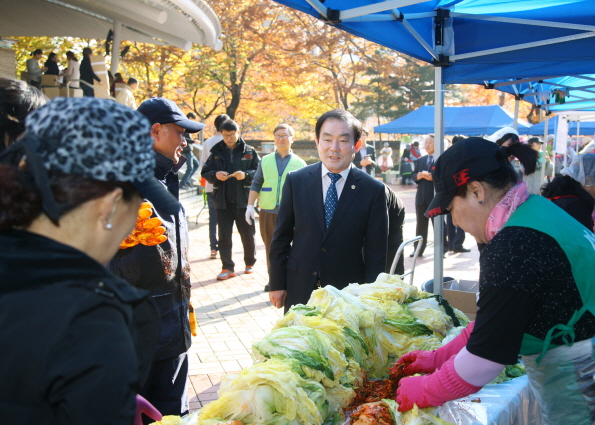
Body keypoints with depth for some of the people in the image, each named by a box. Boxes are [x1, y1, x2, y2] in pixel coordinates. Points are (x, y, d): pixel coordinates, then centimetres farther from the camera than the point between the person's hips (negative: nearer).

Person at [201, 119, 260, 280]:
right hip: (222, 200, 2)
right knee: (224, 236, 4)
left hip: (243, 200, -1)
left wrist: (246, 175, -20)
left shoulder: (249, 151, 0)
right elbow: (205, 172, 7)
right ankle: (228, 268, 13)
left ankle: (250, 263, 29)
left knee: (248, 234, 10)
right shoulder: (216, 152, 6)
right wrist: (215, 175, -14)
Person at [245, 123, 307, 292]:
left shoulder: (299, 163, 5)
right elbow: (256, 184, 10)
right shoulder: (265, 160, 9)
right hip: (267, 212, 2)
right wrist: (250, 206, 2)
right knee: (270, 247, 9)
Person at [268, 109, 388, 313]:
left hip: (349, 295, -1)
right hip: (299, 290, 2)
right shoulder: (296, 180, -2)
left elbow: (376, 251, -4)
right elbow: (281, 237, 3)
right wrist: (277, 284, 3)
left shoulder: (373, 190, -7)